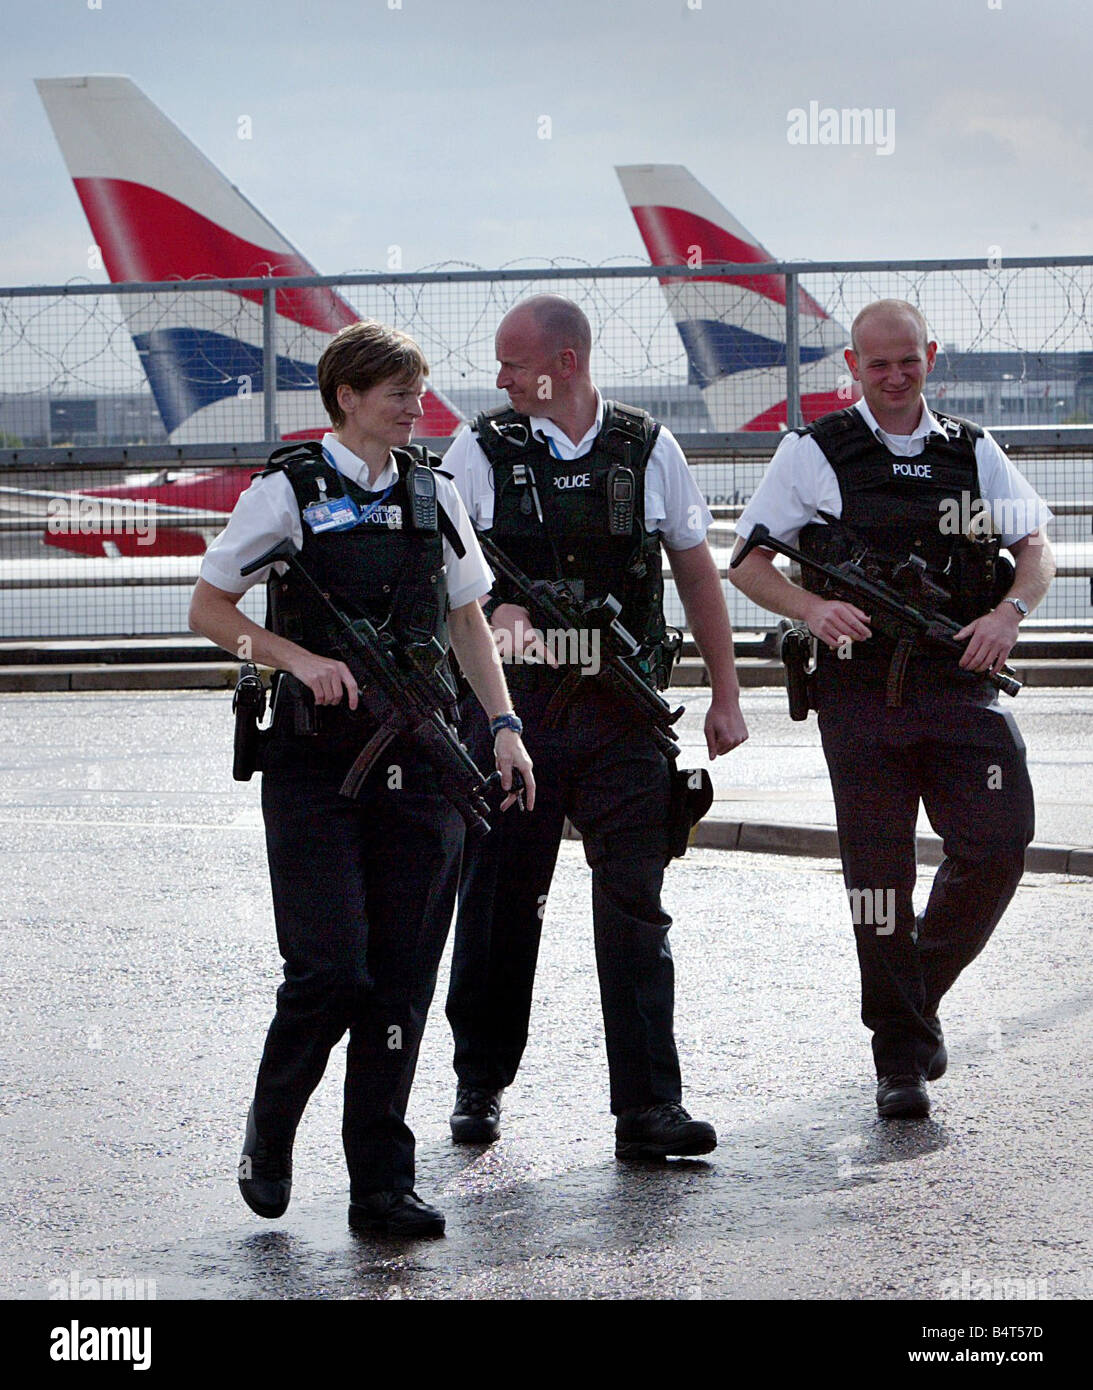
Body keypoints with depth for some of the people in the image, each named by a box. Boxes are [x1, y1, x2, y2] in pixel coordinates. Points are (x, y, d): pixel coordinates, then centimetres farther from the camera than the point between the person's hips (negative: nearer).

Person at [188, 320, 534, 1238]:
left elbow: (467, 620, 18)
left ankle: (382, 1185, 8)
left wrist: (503, 724, 7)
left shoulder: (433, 493, 11)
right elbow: (209, 611, 1)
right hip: (316, 759, -4)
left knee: (402, 980, 2)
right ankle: (268, 1137, 16)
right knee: (331, 968, -10)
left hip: (419, 760, 4)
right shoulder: (291, 492, -1)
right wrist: (304, 660, -13)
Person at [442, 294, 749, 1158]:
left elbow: (697, 573, 12)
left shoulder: (650, 452, 5)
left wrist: (725, 693, 11)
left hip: (623, 712, 0)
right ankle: (480, 1086, 24)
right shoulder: (480, 453, 3)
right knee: (501, 900, 7)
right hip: (512, 704, 0)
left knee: (635, 903, -4)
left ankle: (649, 1107, -3)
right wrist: (490, 609, -19)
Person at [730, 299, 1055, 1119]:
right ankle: (901, 1057, 8)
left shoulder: (972, 452, 13)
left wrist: (1011, 610, -7)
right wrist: (812, 609, -14)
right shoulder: (814, 453, 6)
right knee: (880, 871, -1)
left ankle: (923, 991, 17)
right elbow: (748, 562, 5)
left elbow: (1037, 549, 14)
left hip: (960, 684, 2)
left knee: (999, 847, -9)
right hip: (862, 690, -2)